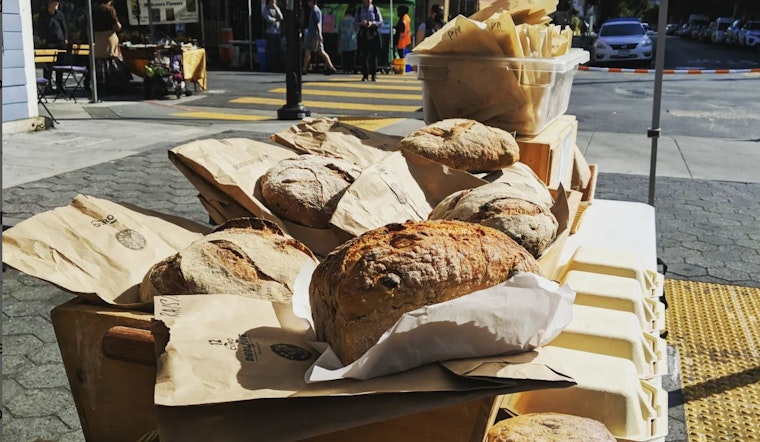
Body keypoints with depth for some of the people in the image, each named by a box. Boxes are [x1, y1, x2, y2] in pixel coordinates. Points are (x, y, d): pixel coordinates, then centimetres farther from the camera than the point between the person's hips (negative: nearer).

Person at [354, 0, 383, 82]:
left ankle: (374, 75, 5)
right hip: (363, 35, 1)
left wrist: (372, 23, -15)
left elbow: (381, 23, 3)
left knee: (373, 56, -2)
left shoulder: (375, 9, 4)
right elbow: (355, 23, 7)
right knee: (363, 56, -1)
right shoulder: (359, 10, 7)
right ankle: (365, 75, 7)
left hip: (373, 35, -1)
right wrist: (361, 23, -14)